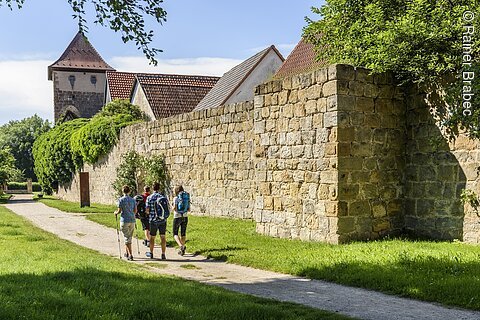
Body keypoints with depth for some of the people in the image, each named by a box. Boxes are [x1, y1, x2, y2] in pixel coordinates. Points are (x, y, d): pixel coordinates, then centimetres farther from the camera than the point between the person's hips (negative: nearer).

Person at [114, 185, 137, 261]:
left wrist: (115, 213, 13)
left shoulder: (121, 200, -7)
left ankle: (130, 255, -8)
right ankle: (127, 253, 27)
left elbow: (119, 211, -9)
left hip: (124, 221, -4)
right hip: (132, 220, 4)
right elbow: (135, 211, 7)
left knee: (127, 238, -2)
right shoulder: (133, 200, 6)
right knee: (129, 237, 16)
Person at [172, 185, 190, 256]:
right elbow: (189, 210, 5)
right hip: (185, 217, 4)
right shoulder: (187, 198, 4)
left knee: (175, 234, 5)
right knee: (183, 234, 14)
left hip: (177, 217, -4)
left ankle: (181, 246, -20)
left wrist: (173, 208, 5)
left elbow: (174, 208, -17)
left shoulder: (176, 198, -9)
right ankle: (182, 250, 17)